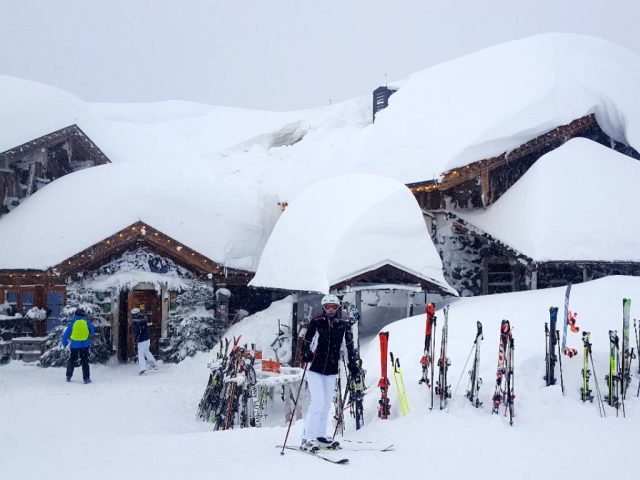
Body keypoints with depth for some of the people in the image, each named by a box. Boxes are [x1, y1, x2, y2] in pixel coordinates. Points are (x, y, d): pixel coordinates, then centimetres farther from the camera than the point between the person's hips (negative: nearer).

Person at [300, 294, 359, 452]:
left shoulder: (344, 324, 2)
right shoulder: (317, 322, -6)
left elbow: (349, 345, 10)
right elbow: (307, 341, -3)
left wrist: (353, 364, 10)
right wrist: (306, 353, -21)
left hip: (332, 370, 4)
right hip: (315, 369, -4)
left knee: (326, 404, 10)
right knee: (318, 402, -13)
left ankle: (320, 436, 22)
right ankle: (307, 438, -8)